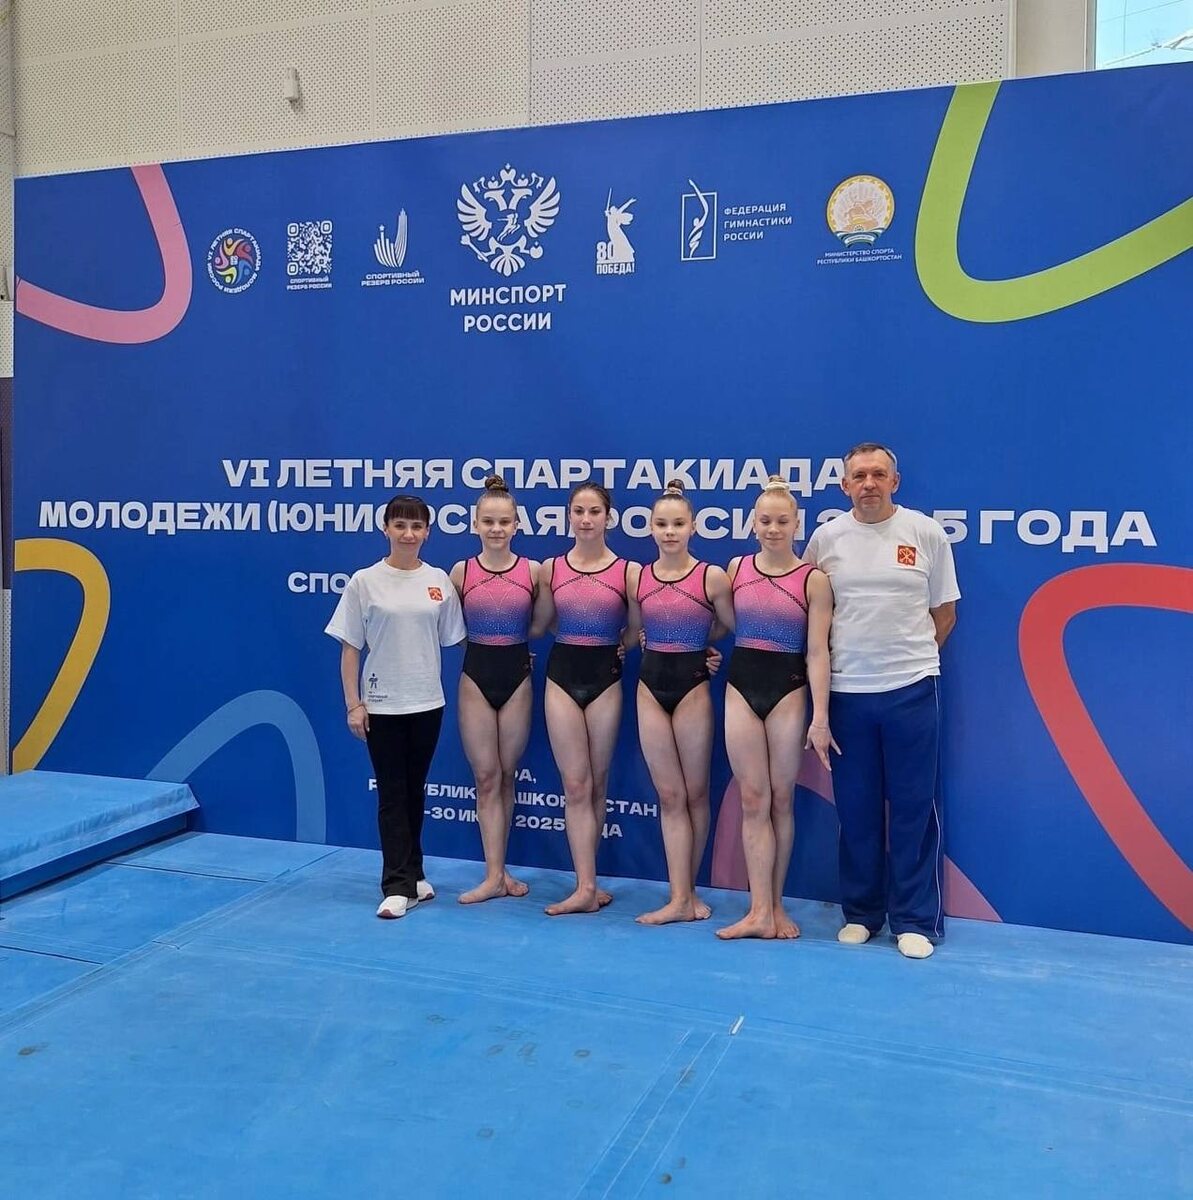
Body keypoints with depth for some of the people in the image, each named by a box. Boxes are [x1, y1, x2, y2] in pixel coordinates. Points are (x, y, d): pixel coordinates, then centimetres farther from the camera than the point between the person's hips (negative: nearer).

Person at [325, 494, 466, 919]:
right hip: (382, 705, -2)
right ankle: (399, 886, 7)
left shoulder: (439, 581, 3)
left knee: (415, 791, 14)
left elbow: (452, 640, 7)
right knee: (392, 794, 2)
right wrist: (353, 704, -7)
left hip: (427, 703, 3)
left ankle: (410, 873, 27)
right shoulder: (365, 582, -4)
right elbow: (350, 648, -2)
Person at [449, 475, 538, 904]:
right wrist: (481, 639, -5)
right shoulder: (461, 572, -3)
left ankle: (496, 869, 22)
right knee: (486, 777, 1)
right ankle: (495, 874, 5)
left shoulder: (533, 571, -4)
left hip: (517, 675, 1)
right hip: (476, 675, 0)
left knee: (506, 776, 10)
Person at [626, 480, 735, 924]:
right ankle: (681, 897, 5)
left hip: (693, 684, -3)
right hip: (651, 685, 3)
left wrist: (696, 642, 9)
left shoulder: (712, 577, -9)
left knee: (694, 793, 8)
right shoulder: (636, 577, 2)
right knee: (669, 795, 4)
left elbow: (731, 627, 2)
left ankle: (687, 891, 22)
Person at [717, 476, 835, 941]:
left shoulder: (813, 580, -5)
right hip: (741, 688, 2)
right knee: (753, 801, 2)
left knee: (781, 799, 6)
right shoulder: (736, 568, 5)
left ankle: (775, 905, 17)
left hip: (788, 690, -2)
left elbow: (817, 652, -8)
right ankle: (761, 911, 3)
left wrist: (820, 717, -13)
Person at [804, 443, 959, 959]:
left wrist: (911, 658, 6)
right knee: (855, 808, 10)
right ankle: (860, 913, 23)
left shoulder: (926, 534, 0)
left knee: (913, 807, 4)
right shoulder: (826, 538, 3)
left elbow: (944, 612, 7)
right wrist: (830, 660, 5)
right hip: (846, 689, 2)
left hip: (911, 689, -1)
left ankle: (915, 921, 14)